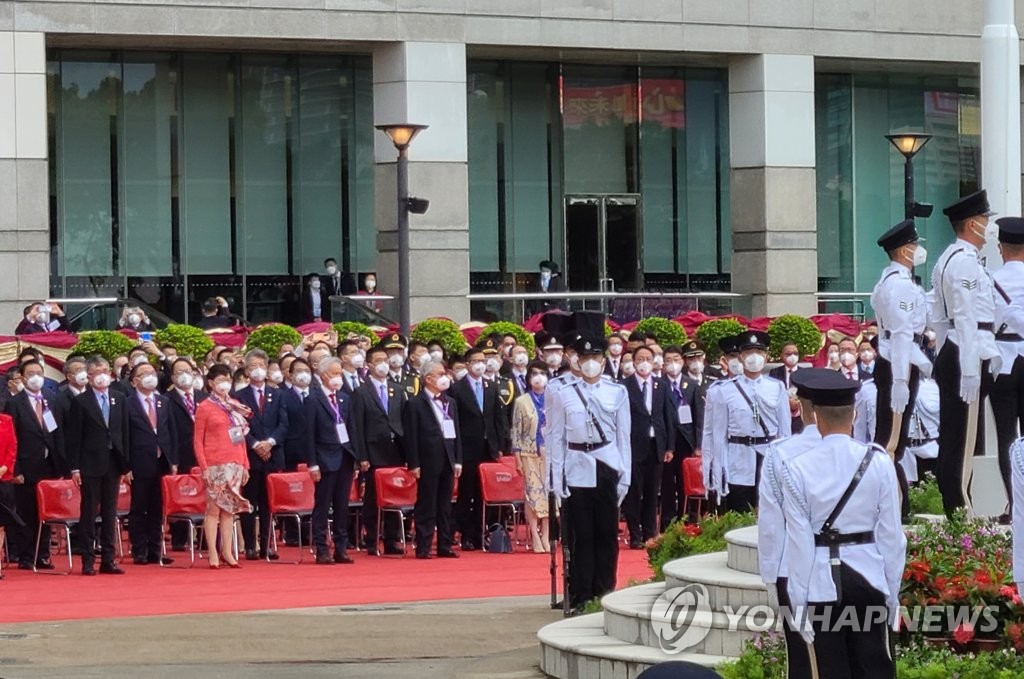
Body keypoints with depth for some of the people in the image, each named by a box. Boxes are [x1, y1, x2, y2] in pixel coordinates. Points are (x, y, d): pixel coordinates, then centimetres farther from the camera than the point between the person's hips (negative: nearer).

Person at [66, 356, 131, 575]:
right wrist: (75, 467, -9)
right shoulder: (81, 401, -2)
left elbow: (124, 432, 10)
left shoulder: (119, 399, 9)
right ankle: (88, 561, 3)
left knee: (110, 512, 7)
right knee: (89, 512, 0)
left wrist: (126, 463, 4)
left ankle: (108, 559, 13)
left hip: (113, 462, 4)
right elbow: (74, 436, -4)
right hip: (90, 464, -4)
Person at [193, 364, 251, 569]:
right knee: (214, 508, -4)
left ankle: (227, 552, 11)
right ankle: (213, 554, -1)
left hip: (235, 465, 5)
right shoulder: (205, 408, -1)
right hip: (215, 465, -5)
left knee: (229, 509, 7)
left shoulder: (235, 406, 13)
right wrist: (204, 467, -10)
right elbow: (197, 440, -2)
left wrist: (245, 465, 11)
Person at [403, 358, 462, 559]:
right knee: (426, 506, -3)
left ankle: (445, 546, 13)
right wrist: (413, 464, -13)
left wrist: (458, 460, 8)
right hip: (428, 462, -6)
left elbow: (456, 433, 15)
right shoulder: (415, 404, -5)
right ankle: (423, 548, 1)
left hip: (447, 461, 6)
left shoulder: (450, 402, 15)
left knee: (445, 506, 9)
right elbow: (410, 436, -8)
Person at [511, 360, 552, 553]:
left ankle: (546, 537, 6)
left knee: (548, 493, 1)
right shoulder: (521, 402, 2)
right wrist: (518, 459, -4)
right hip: (530, 455, -2)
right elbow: (516, 432, 1)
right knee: (532, 493, -3)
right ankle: (535, 538, -1)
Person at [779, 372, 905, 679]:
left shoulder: (798, 468, -9)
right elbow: (892, 534, 0)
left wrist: (799, 602, -1)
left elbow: (799, 540, -8)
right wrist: (892, 591, 10)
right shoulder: (878, 462, -4)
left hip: (821, 579, -2)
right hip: (868, 575, 2)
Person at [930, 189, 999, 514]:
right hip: (967, 355, -11)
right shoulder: (965, 261, -14)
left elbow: (937, 317, 20)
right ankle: (961, 510, -6)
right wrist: (970, 370, -22)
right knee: (963, 440, -8)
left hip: (949, 353, 11)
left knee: (951, 437, 12)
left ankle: (953, 510, 17)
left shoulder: (946, 259, 17)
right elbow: (966, 318, -20)